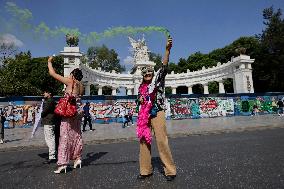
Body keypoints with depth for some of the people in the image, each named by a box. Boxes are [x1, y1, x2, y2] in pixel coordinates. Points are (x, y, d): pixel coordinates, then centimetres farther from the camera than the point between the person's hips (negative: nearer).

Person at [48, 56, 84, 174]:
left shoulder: (69, 82, -7)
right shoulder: (81, 86, 9)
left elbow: (52, 73, -1)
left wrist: (49, 62, 15)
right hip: (78, 112, 7)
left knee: (65, 135, -3)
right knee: (76, 135, 16)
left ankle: (63, 163, -1)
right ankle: (78, 158, 26)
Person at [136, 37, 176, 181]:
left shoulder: (157, 79, 3)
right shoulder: (141, 86, 17)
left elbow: (164, 66, -12)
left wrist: (167, 49, -25)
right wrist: (139, 100, 1)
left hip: (157, 112, -5)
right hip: (144, 114, 6)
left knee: (161, 140, -10)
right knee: (144, 140, 6)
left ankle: (170, 170, 3)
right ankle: (146, 170, 19)